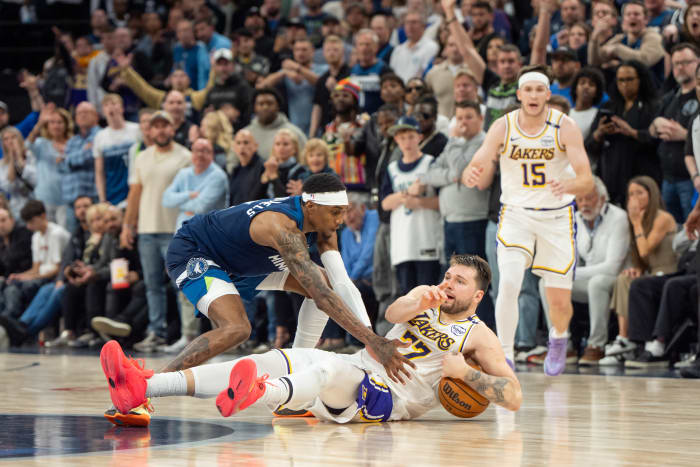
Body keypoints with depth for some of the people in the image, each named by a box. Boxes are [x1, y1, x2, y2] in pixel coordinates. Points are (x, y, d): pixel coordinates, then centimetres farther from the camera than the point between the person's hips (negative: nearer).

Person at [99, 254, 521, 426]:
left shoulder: (479, 336, 8)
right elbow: (393, 313, -3)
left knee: (329, 368, -37)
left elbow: (515, 398, -2)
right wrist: (418, 302, -25)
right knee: (276, 361, -16)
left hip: (392, 399, -6)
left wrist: (466, 372, -15)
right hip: (360, 370, 6)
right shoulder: (425, 298, 22)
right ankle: (144, 387, -31)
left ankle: (257, 392, -73)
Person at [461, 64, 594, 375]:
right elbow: (478, 169, -15)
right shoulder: (503, 127, -10)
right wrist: (471, 176, -40)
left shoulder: (564, 127, -13)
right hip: (516, 213, 0)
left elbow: (586, 180, -19)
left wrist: (567, 185, -42)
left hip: (557, 217, 0)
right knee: (509, 283, -23)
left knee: (560, 301, 3)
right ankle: (504, 356, -12)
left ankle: (558, 338, 38)